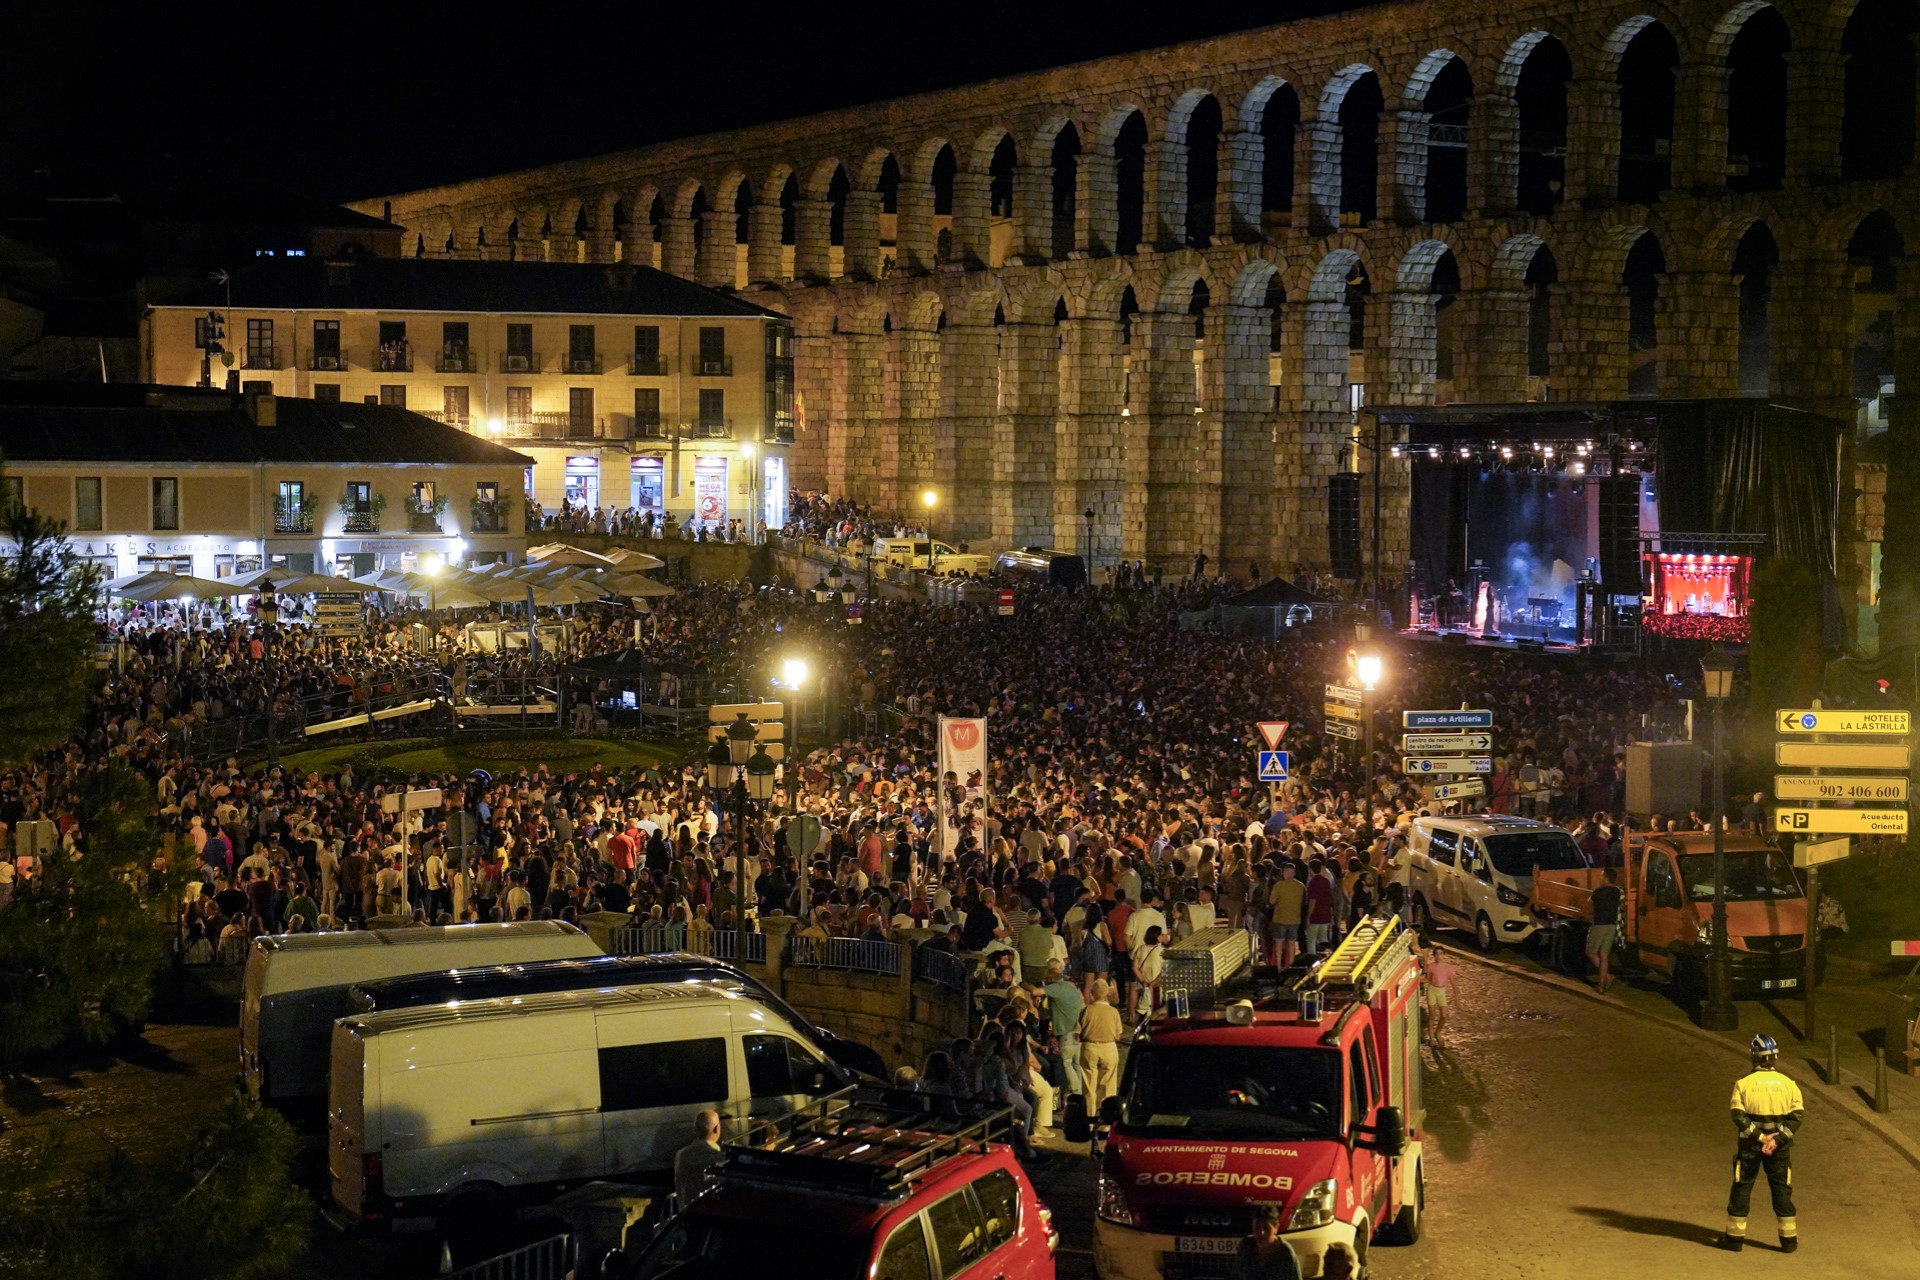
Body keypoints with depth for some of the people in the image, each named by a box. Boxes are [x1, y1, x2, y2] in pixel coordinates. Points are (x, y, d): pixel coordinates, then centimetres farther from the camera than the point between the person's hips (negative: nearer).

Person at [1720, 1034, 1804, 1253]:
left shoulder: (1744, 1083, -8)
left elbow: (1738, 1115, -14)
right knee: (1782, 1189, 10)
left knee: (1742, 1188, 8)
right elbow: (1797, 1115, -7)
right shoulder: (1788, 1083, -1)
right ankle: (1789, 1238, 11)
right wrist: (1778, 1139, -13)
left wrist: (1759, 1136, -13)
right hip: (1779, 1147, 2)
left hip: (1749, 1145, -2)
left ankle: (1735, 1237, 10)